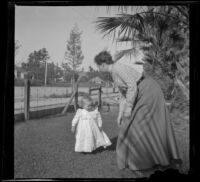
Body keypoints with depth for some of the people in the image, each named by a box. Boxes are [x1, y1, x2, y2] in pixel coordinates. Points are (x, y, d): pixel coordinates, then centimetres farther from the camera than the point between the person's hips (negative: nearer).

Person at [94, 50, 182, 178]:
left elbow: (132, 86, -22)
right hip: (143, 95, 10)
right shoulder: (114, 73, 16)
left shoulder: (118, 67, -14)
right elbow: (124, 94, 19)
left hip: (149, 91, -10)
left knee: (137, 125, -6)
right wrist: (120, 114, 15)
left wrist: (129, 107, -17)